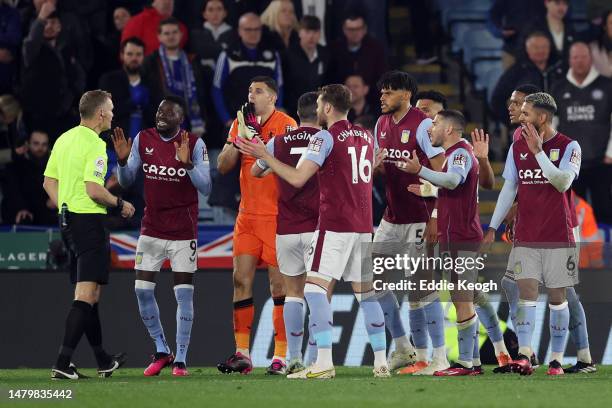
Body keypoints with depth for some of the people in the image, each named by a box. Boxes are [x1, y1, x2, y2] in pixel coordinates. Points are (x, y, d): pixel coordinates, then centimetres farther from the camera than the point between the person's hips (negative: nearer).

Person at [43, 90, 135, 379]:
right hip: (89, 221, -9)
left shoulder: (64, 139, 12)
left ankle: (103, 361, 27)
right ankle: (62, 363, -18)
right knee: (86, 295, -10)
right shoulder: (95, 144, -15)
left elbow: (49, 182, 15)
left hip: (67, 219, 9)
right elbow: (94, 190, -21)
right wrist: (120, 204, -6)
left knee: (90, 294, 17)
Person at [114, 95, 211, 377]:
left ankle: (180, 359, 2)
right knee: (142, 290, 0)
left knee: (184, 293, -4)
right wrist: (122, 160, -12)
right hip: (151, 229, 4)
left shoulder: (194, 144, -8)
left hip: (183, 232, -4)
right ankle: (161, 351, 17)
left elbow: (205, 188, -12)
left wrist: (187, 163, -27)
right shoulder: (143, 140, 2)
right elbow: (126, 182, 8)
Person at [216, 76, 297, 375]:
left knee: (279, 282, -4)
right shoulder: (241, 124, 12)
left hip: (277, 215, -6)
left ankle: (281, 356, -1)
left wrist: (258, 141, -21)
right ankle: (241, 354, 5)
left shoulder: (286, 125, -7)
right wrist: (239, 139, -8)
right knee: (241, 280, 2)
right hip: (247, 215, 6)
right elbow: (223, 166, 8)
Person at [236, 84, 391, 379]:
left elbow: (297, 178, -15)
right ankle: (381, 362, 10)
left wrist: (263, 155, -8)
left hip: (334, 225, -7)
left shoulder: (326, 138, -8)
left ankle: (324, 363, -18)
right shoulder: (366, 136, 13)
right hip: (363, 226, 7)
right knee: (365, 291, 12)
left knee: (314, 287, -8)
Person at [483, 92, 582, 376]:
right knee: (526, 291, -9)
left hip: (558, 236, -3)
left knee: (557, 296, 1)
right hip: (526, 236, 3)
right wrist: (492, 228, 7)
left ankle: (557, 359, 6)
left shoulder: (569, 147, -5)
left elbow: (563, 182, -19)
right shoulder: (518, 147, 9)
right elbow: (509, 188, 12)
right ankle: (524, 355, -18)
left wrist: (538, 151, -23)